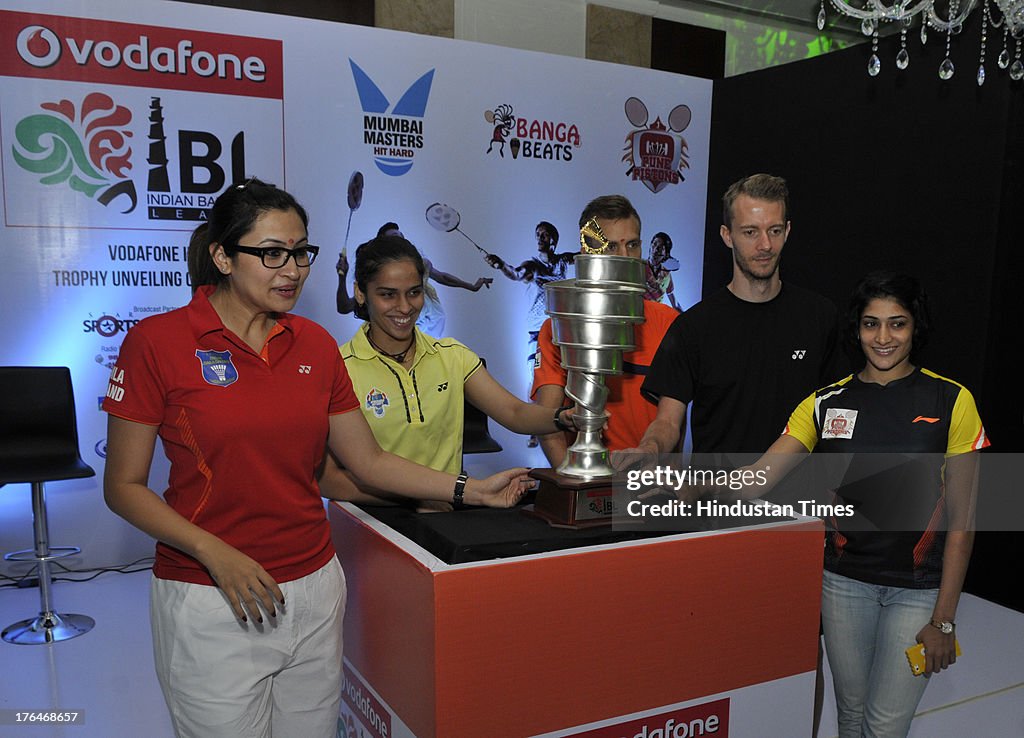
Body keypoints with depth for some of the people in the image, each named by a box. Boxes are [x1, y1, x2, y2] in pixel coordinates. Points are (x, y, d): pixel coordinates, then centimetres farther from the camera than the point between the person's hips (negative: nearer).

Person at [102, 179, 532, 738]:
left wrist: (471, 490, 0)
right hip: (211, 601, -4)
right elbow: (123, 487, -7)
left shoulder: (315, 345, 3)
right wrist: (215, 554, -19)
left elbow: (368, 461, 8)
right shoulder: (157, 341, -9)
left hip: (314, 587, 4)